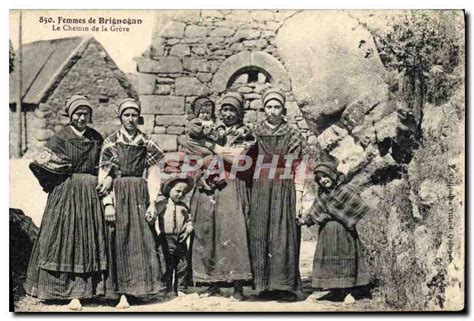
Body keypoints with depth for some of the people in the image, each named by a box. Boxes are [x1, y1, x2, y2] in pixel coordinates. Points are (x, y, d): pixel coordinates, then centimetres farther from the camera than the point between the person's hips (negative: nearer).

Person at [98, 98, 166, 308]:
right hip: (118, 194, -1)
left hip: (140, 195, 2)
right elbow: (104, 175, -1)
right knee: (120, 241, -1)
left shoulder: (147, 143, 7)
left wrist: (152, 202, -4)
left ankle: (140, 287, 14)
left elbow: (152, 174, 4)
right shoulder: (111, 142, 3)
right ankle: (123, 293, 1)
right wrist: (108, 202, -9)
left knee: (143, 240, 1)